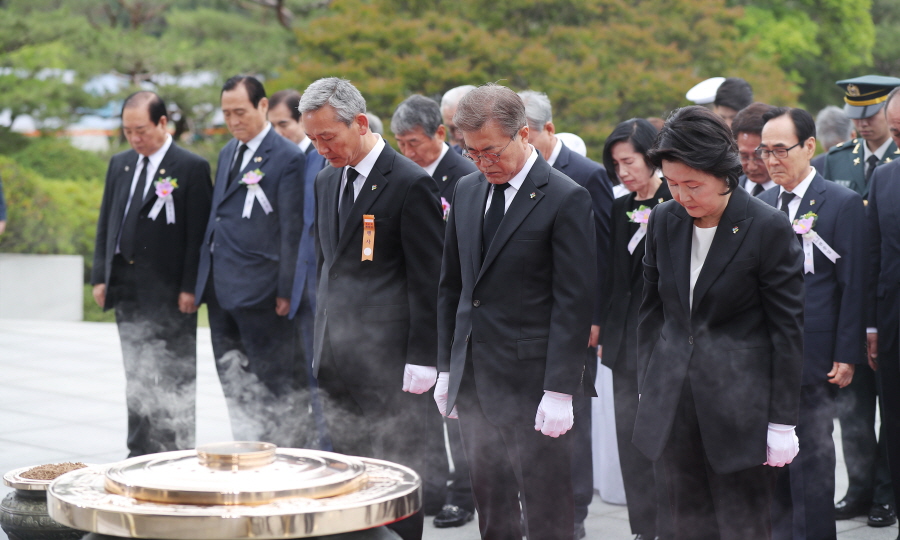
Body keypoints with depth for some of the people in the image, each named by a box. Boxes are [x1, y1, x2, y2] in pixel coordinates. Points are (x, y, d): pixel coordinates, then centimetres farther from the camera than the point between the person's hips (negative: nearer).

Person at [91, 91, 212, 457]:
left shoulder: (191, 168, -6)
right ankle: (140, 453, 17)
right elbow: (106, 223, 16)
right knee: (136, 376, 11)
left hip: (169, 291, -6)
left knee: (176, 377, 0)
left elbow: (198, 232, -10)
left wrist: (190, 288, -14)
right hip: (126, 287, 6)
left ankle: (177, 453, 6)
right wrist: (100, 276, 8)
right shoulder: (120, 165, 13)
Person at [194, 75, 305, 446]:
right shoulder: (228, 152, 16)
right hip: (220, 288, 8)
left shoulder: (286, 158, -9)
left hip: (258, 290, -8)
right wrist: (203, 279, 15)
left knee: (270, 387, -2)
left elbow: (292, 230, -11)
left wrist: (285, 290, -14)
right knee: (232, 383, 12)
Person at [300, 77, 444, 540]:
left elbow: (427, 279, -10)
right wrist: (323, 341, 17)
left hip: (389, 362, -7)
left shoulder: (410, 184, -10)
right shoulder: (327, 180, 14)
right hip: (339, 358, 7)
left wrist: (420, 358, -13)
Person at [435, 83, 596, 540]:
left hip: (532, 384, -6)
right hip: (474, 382, 6)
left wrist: (559, 390, -17)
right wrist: (447, 368, 14)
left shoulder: (565, 199, -10)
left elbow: (574, 302, -13)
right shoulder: (467, 190, 11)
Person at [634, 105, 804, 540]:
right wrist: (646, 387, 11)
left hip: (739, 404, -5)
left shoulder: (769, 228, -10)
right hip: (674, 403, 5)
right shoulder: (664, 220, 5)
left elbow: (787, 329, -8)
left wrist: (782, 421, -8)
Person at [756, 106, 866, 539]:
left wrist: (846, 356, -10)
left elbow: (853, 285, -6)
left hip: (813, 356, -5)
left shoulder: (843, 204, -4)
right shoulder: (761, 205, 11)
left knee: (811, 460, -1)